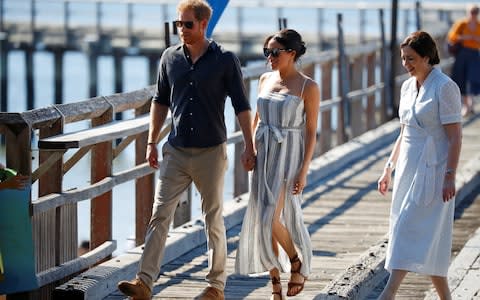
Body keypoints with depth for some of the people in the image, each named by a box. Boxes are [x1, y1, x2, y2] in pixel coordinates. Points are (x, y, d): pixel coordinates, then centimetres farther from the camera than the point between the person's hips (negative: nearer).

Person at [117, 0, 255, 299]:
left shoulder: (225, 60, -5)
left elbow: (241, 106, -2)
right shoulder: (170, 58, 5)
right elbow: (161, 101, 14)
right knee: (160, 215, -5)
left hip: (211, 152, -3)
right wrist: (152, 142, 11)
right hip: (176, 151, 3)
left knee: (214, 219, 5)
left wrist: (249, 147, -6)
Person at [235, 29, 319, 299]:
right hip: (263, 154, 6)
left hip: (289, 155, -6)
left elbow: (311, 132, -8)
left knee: (271, 218, -16)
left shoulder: (308, 87, -8)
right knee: (263, 219, 5)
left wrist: (304, 170, -14)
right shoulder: (266, 79, 8)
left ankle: (297, 261, 10)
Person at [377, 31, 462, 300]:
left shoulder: (445, 88, -12)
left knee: (410, 230, -13)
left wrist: (450, 177, -19)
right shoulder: (408, 87, 10)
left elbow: (455, 137, -14)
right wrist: (389, 168, 17)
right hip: (409, 167, 8)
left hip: (432, 171, -8)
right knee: (430, 239, 9)